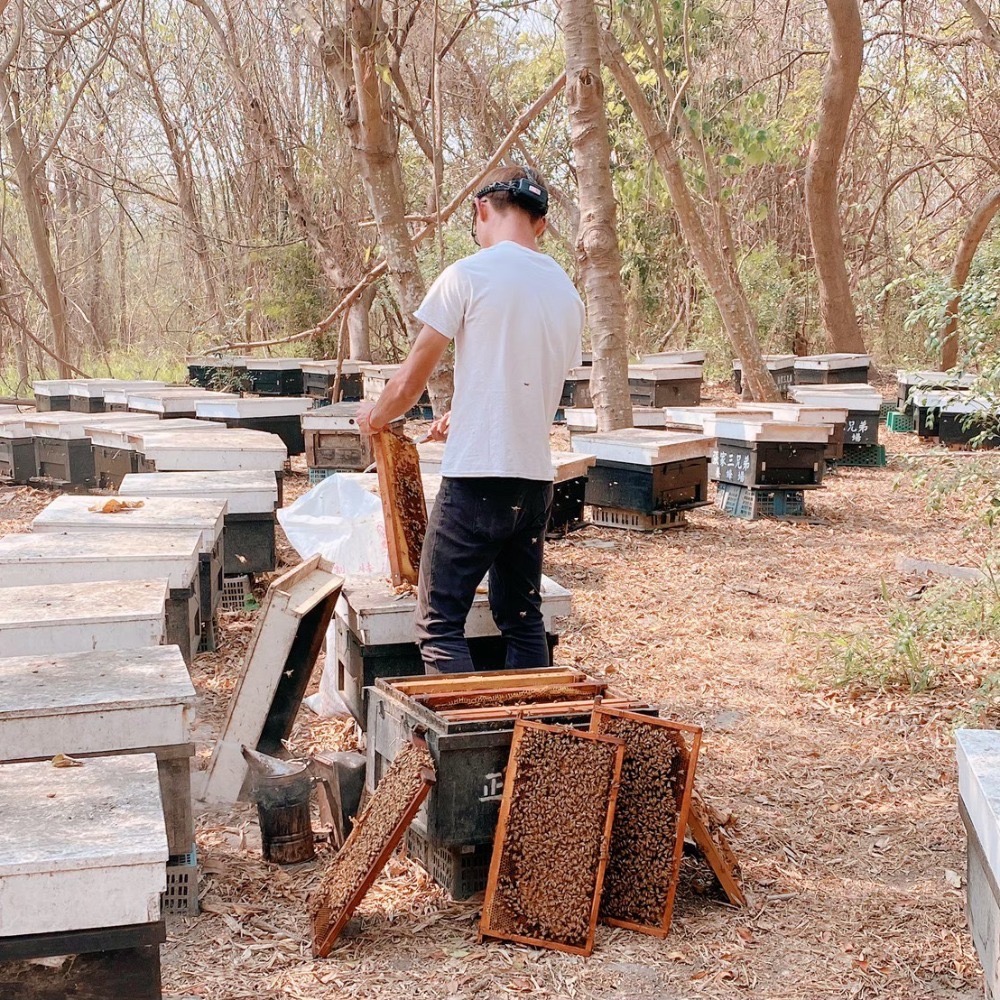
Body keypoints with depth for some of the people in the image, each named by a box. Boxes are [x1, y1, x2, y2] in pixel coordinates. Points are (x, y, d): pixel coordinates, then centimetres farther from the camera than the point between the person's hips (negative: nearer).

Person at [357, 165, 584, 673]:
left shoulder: (468, 275, -8)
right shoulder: (567, 292, 11)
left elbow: (409, 383, -4)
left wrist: (375, 415, 17)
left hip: (475, 479, -6)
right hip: (536, 479, 7)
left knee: (440, 626, 0)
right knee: (523, 620, 17)